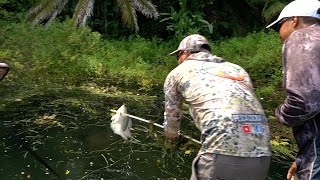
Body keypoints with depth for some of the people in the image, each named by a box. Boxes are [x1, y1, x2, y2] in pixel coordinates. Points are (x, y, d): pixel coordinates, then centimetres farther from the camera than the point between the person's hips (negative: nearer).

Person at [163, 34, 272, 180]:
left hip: (223, 154, -6)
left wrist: (171, 135, 46)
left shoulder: (178, 72, 14)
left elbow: (171, 117, 24)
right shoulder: (237, 69, 26)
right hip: (261, 156, 6)